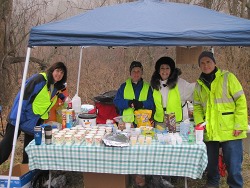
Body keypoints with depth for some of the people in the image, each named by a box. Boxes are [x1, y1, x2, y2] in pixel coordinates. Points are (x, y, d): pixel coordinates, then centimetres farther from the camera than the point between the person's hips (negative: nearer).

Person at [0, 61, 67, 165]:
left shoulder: (56, 88, 8)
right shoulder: (39, 79, -16)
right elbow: (23, 97, -19)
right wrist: (16, 117, -23)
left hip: (35, 124, 7)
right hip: (20, 119, -7)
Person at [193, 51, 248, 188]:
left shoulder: (228, 77, -2)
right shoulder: (199, 84, 11)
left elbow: (241, 101, -6)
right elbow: (197, 106, 14)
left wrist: (240, 125, -13)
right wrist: (199, 122, -4)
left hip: (230, 131, -4)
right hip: (209, 132, 4)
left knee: (233, 165, -1)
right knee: (211, 163, 15)